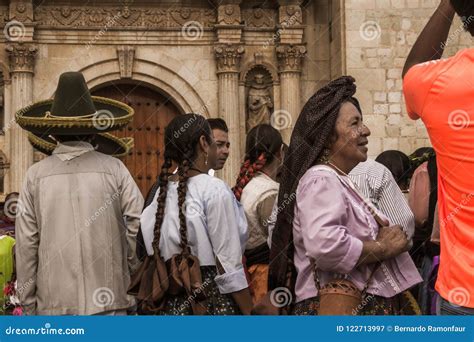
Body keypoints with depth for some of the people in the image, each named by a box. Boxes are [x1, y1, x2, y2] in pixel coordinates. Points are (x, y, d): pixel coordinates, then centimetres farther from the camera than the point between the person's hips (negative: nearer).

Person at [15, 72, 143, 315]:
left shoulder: (36, 175, 0)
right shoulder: (114, 169, -3)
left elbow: (26, 244, 1)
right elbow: (139, 226, -6)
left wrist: (28, 304, 9)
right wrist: (134, 282, 9)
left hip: (54, 304, 1)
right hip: (107, 299, -1)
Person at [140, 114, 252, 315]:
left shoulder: (161, 191, 6)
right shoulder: (214, 190, -12)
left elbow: (156, 253, 8)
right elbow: (229, 266, -14)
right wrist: (250, 312, -8)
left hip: (173, 302, 7)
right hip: (212, 300, -7)